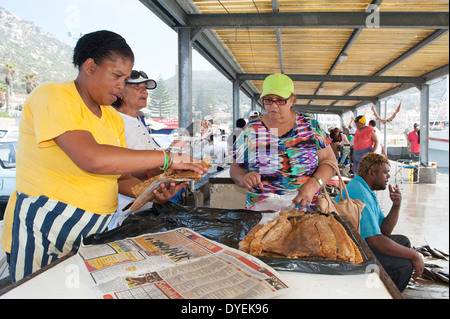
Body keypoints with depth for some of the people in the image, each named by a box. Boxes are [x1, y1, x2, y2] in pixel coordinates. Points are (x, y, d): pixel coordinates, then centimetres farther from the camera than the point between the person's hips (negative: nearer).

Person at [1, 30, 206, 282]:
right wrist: (166, 158, -24)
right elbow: (91, 159, -28)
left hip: (93, 233, 6)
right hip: (43, 234, -6)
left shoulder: (114, 118, 10)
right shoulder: (53, 97, -12)